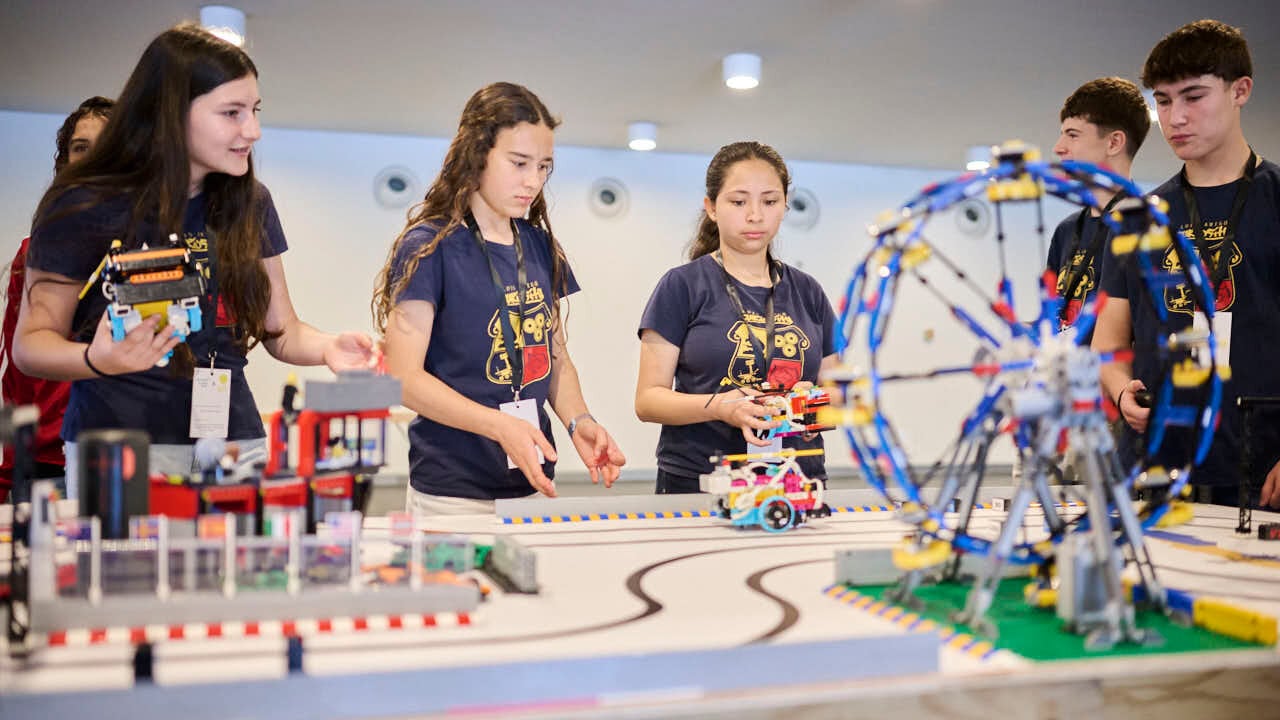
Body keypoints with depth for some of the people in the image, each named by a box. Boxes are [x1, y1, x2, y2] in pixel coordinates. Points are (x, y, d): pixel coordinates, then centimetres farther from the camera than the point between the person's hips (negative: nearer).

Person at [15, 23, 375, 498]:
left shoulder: (250, 204, 6)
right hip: (119, 451, -3)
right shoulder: (85, 208, -6)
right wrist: (99, 360, -22)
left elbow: (281, 330, 10)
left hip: (235, 446, 4)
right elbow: (31, 342, -1)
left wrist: (326, 347, -12)